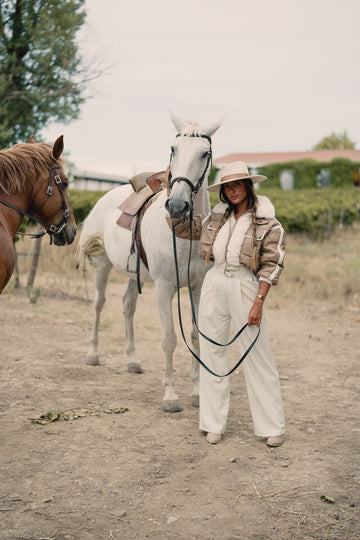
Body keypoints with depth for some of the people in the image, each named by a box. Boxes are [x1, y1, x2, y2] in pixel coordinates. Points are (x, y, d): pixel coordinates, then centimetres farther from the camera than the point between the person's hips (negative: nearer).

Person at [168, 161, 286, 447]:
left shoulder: (266, 222, -5)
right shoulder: (217, 217, 9)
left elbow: (271, 265, -8)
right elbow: (182, 227, 17)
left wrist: (259, 303, -15)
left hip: (245, 287, -5)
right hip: (214, 285, 5)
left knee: (257, 357, -1)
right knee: (212, 352, 8)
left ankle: (273, 427, 11)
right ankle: (214, 424, 19)